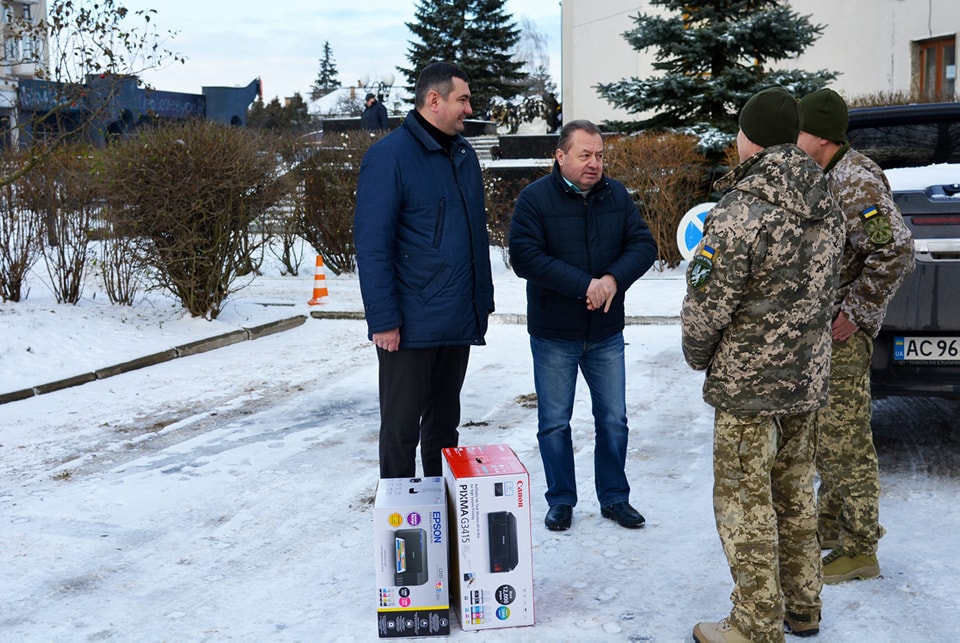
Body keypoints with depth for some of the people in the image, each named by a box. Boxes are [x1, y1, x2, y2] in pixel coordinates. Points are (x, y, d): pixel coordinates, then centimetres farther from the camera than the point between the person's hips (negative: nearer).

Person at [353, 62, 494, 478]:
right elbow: (371, 244, -14)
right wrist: (383, 319, -17)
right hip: (412, 324, -7)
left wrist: (484, 299, 13)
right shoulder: (389, 156, -11)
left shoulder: (464, 154, 11)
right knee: (402, 427, 4)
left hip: (460, 320, 7)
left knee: (444, 423, 17)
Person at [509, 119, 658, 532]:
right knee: (554, 423, 8)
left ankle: (615, 498, 27)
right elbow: (525, 257, -20)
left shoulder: (616, 195, 2)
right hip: (553, 335, -3)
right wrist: (584, 285, -25)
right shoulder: (535, 198, -10)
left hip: (606, 334, 3)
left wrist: (614, 279, -20)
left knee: (613, 420, 12)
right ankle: (561, 501, 25)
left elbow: (643, 245, -1)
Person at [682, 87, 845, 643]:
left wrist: (698, 356, -1)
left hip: (747, 383, -8)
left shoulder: (740, 212, -22)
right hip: (809, 377, 8)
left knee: (745, 503, 4)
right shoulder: (827, 205, 4)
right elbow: (825, 288, 11)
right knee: (796, 492, 20)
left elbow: (707, 305, -19)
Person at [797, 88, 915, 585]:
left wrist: (853, 314, -21)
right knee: (823, 436, 18)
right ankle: (830, 529, 33)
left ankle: (858, 549, 11)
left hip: (841, 331, -10)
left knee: (844, 440, -2)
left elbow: (896, 250, -26)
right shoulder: (821, 176, 12)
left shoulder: (856, 180, -18)